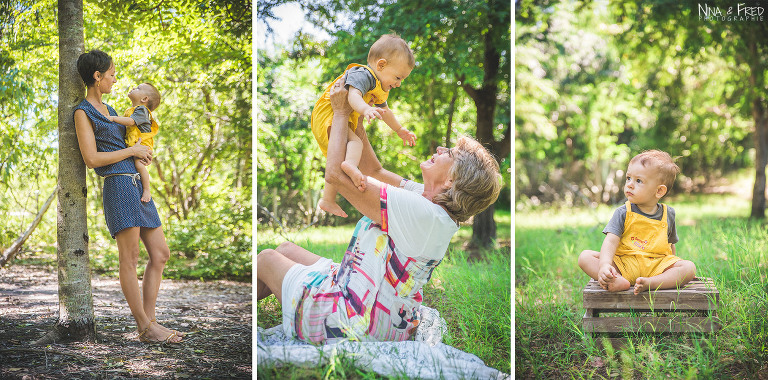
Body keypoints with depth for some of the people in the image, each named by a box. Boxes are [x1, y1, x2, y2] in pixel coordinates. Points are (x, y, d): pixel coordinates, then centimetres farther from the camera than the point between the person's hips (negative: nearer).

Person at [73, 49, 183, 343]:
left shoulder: (108, 110, 21)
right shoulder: (82, 112, -4)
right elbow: (92, 159, -13)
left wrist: (144, 152, 17)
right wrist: (132, 151, -7)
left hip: (138, 185, 9)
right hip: (118, 185, -9)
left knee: (160, 253, 6)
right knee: (129, 258, -6)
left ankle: (149, 323, 9)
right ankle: (145, 327, -2)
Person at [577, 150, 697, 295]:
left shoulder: (668, 214, 9)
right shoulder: (623, 213, 0)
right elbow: (611, 241, -13)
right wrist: (604, 265, -30)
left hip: (656, 268, 1)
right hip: (623, 264, -1)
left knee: (689, 268, -22)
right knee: (585, 257, -20)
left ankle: (650, 283, -37)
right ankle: (618, 281, -42)